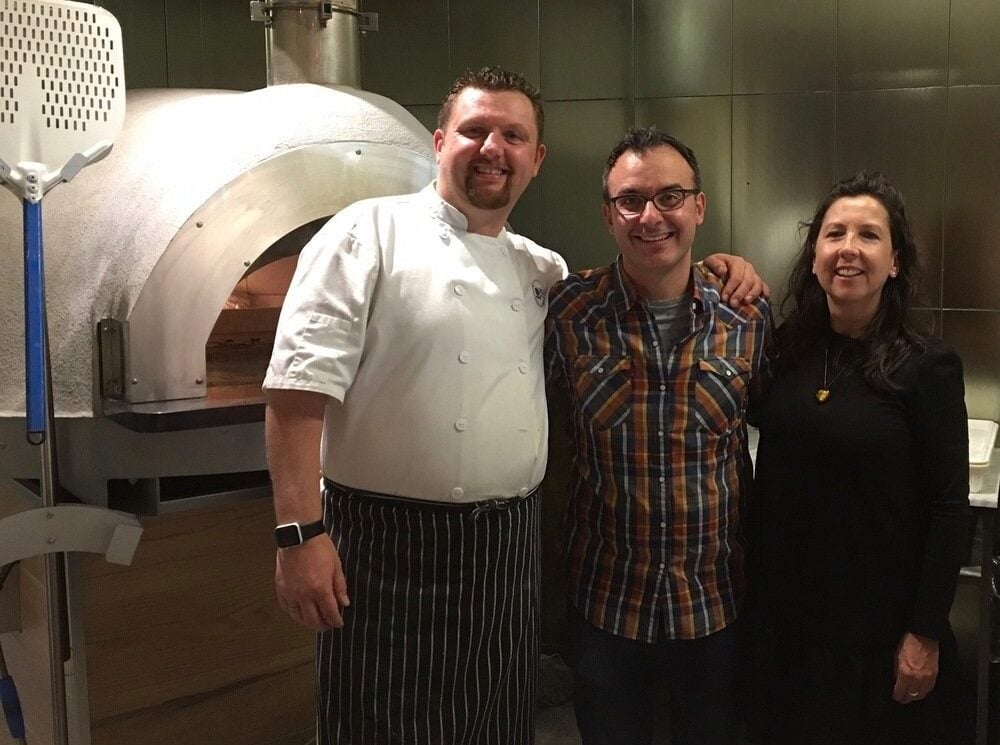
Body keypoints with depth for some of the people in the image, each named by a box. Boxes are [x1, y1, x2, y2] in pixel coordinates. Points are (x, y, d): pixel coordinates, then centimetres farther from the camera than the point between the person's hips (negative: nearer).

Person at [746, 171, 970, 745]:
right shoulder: (785, 348, -1)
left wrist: (926, 634, -11)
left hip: (880, 625, -4)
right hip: (785, 611, 4)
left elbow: (949, 511, -11)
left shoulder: (926, 367, -12)